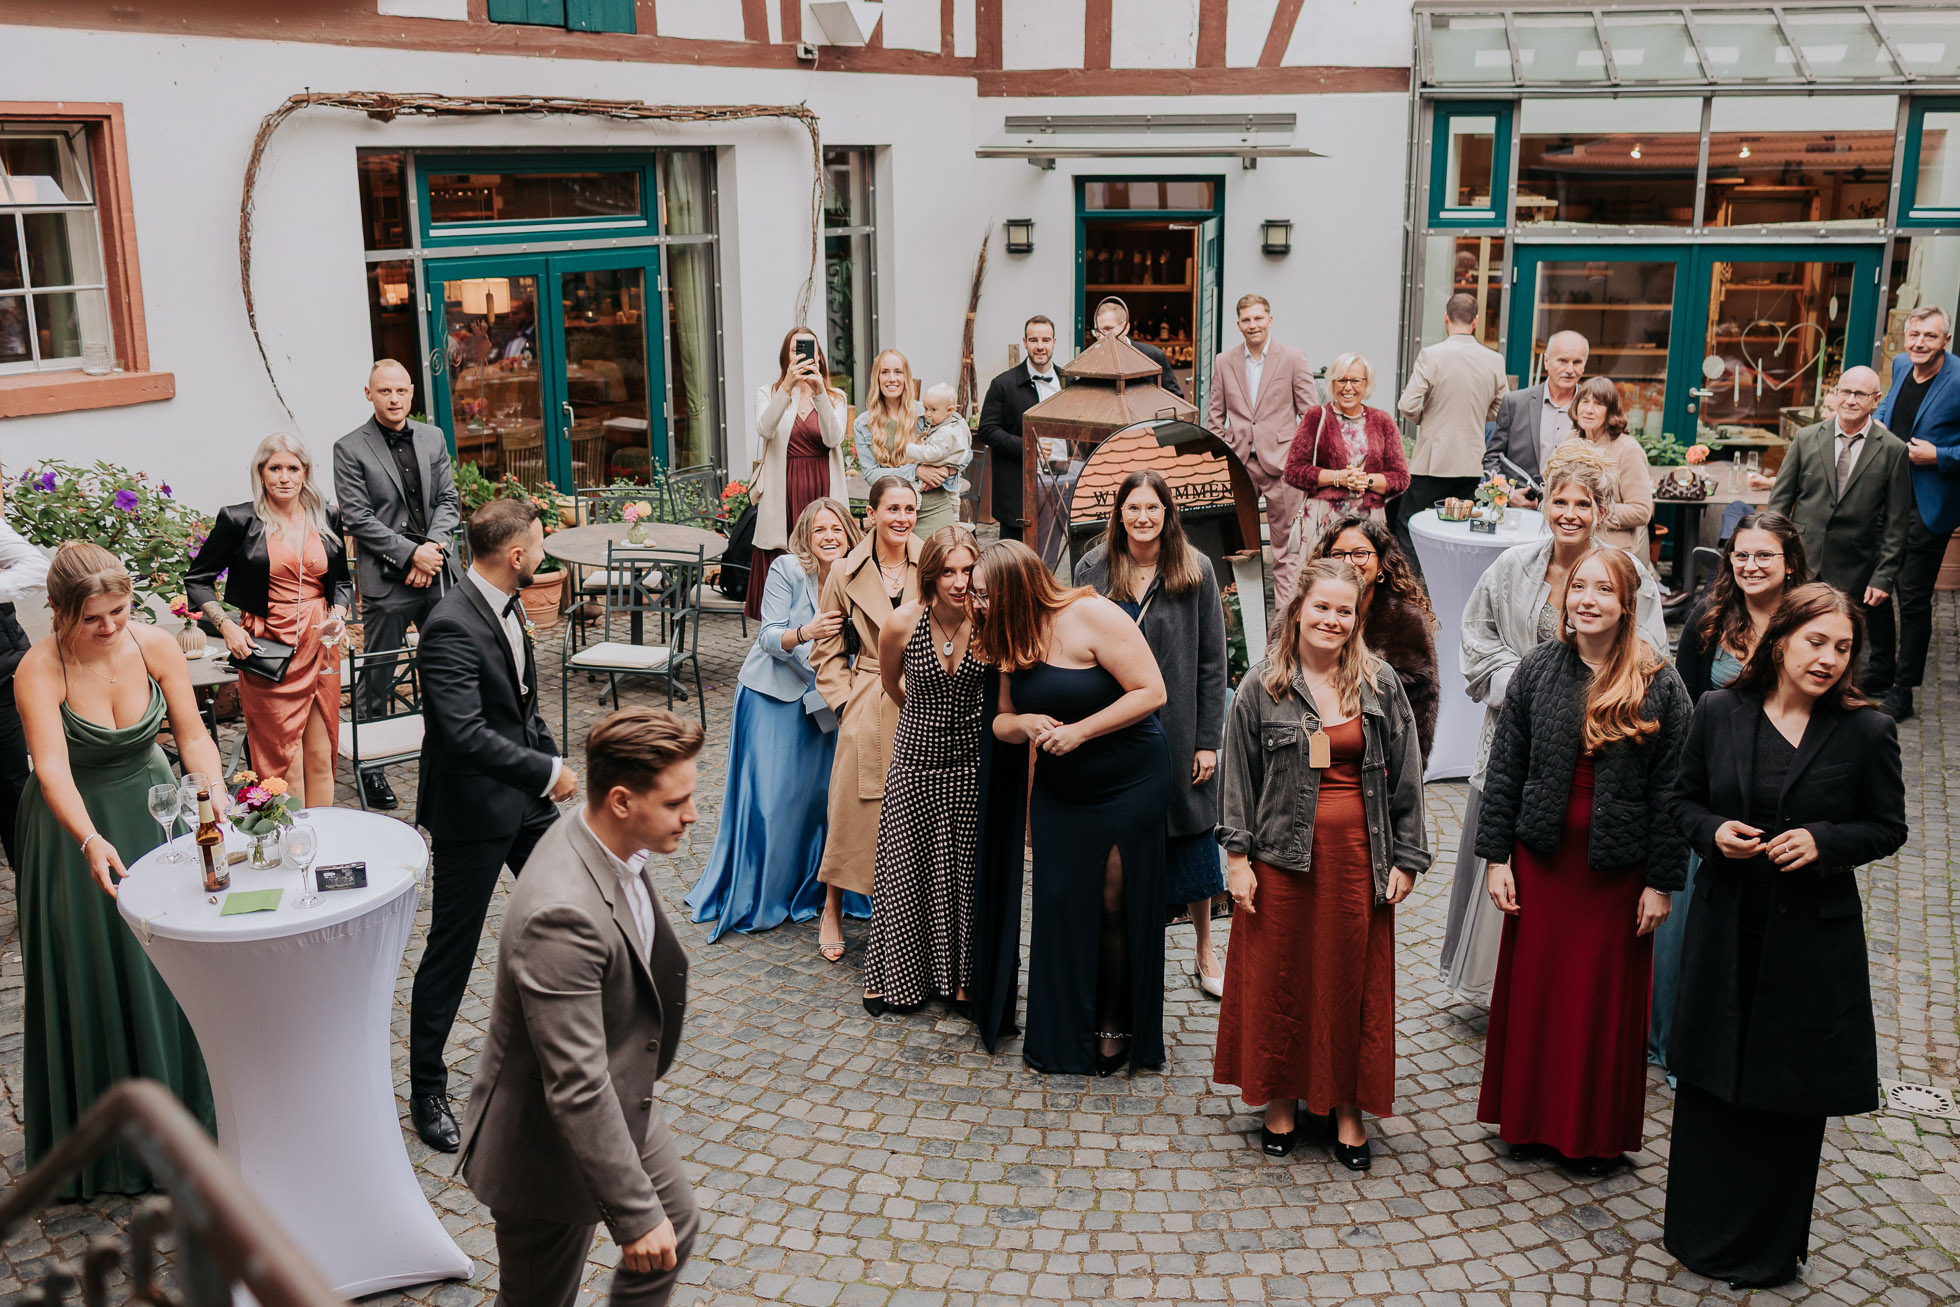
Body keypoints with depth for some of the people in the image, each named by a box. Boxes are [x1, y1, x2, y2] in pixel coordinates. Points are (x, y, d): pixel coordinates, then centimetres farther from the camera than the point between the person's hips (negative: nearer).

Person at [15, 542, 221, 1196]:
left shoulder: (156, 646, -15)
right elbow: (52, 768, -33)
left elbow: (193, 735, -10)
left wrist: (217, 799, -28)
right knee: (86, 975, 4)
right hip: (75, 828, -3)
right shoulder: (39, 671, -23)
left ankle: (181, 1106, 31)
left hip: (152, 809, 3)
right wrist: (91, 841, -49)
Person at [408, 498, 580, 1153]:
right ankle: (426, 1087, 18)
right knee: (451, 950, 3)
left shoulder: (504, 605, 4)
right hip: (472, 809, -9)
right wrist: (548, 772, -24)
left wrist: (551, 760, 13)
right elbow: (465, 733, -31)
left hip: (524, 797, 9)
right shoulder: (451, 627, -25)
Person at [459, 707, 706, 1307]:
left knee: (676, 1225, 25)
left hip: (622, 1103, 9)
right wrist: (635, 1214, -28)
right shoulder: (561, 917, -38)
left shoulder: (607, 842, -8)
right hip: (548, 1151, -9)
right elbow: (578, 1091, -35)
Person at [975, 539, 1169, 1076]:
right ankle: (1064, 1036, 15)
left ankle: (1115, 1028, 17)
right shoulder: (1011, 640, 3)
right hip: (1058, 790, 6)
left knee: (1115, 906, 1)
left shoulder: (1090, 616, -19)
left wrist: (1078, 731, -23)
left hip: (1129, 785, -5)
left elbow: (1151, 692, -19)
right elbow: (1003, 721, 9)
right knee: (1060, 905, 2)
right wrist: (1025, 724, -15)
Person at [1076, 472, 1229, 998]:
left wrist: (1208, 740, -5)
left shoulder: (1195, 570, -3)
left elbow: (1213, 662, -2)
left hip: (1178, 726, -1)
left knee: (1191, 832, 8)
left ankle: (1204, 952, 25)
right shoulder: (1093, 568, 1)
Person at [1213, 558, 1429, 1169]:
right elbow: (1238, 777, 3)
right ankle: (1282, 1100, 23)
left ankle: (1344, 1108, 21)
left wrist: (1406, 859, 2)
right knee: (1278, 978, 7)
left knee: (1353, 980, 7)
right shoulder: (1262, 687, 0)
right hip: (1283, 855, -1)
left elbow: (1405, 776, 5)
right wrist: (1238, 857, -3)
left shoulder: (1380, 684, 3)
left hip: (1359, 856, 1)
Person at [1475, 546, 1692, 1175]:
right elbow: (1504, 768, 2)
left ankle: (1598, 1132, 25)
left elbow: (1670, 792, -5)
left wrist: (1661, 882, -6)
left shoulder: (1659, 686, -7)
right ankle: (1531, 1118, 28)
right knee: (1532, 986, 10)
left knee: (1605, 998, 8)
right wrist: (1496, 857, -1)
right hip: (1541, 857, 2)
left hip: (1617, 866, -2)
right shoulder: (1537, 670, -1)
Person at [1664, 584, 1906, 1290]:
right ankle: (1701, 1232, 31)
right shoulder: (1721, 713, -3)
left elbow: (1888, 828, 0)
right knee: (1709, 1079, 12)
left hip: (1812, 937, -2)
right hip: (1727, 926, 2)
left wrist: (1822, 841, -18)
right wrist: (1714, 832, -13)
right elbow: (1685, 800, 8)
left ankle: (1765, 1248, 28)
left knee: (1791, 1094, 9)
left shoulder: (1867, 730, -9)